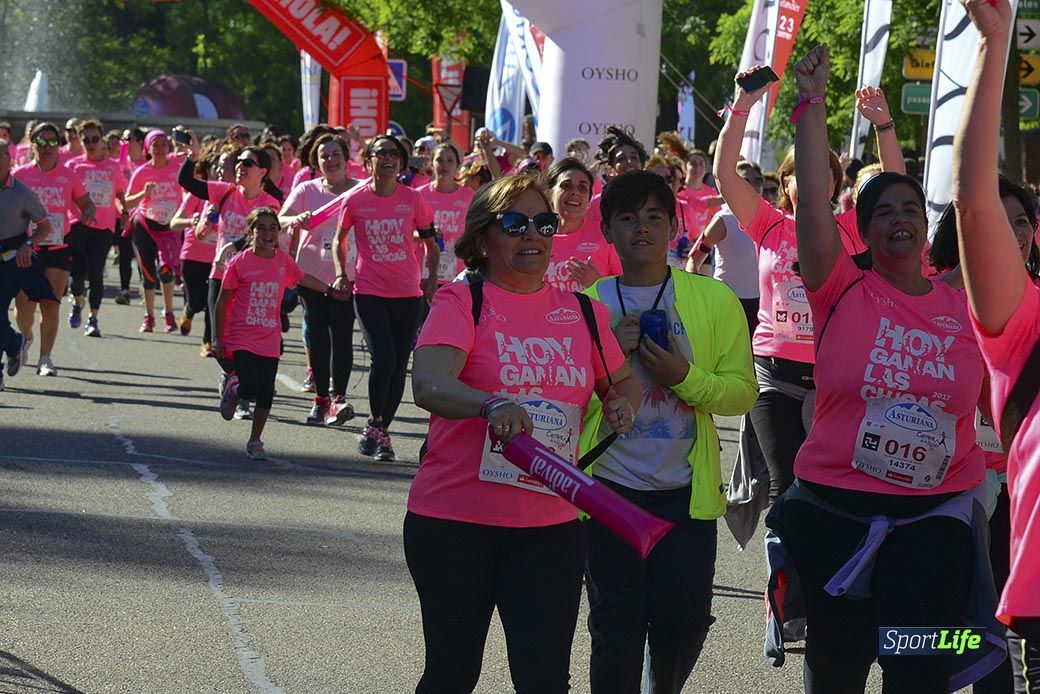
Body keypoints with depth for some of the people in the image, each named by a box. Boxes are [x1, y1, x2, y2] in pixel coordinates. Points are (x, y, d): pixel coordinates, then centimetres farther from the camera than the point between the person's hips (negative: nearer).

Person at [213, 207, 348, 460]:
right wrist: (218, 339, 0)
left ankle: (255, 442, 17)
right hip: (241, 339, -4)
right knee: (249, 389, -15)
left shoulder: (284, 261, 4)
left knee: (266, 394, 1)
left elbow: (303, 278, 26)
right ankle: (231, 388, 21)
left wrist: (330, 290, 32)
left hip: (270, 341, 4)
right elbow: (222, 302, -1)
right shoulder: (239, 263, -7)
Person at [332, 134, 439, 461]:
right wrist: (341, 274, 1)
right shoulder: (355, 200, -1)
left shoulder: (413, 199, 0)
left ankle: (383, 432, 18)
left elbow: (430, 242, 10)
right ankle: (374, 423, 4)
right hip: (369, 292, -2)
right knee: (383, 358, -17)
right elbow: (340, 240, 14)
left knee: (399, 365, 4)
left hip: (408, 293, 2)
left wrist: (432, 276, -3)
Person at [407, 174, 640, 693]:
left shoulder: (583, 312, 9)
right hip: (454, 523, -3)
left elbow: (622, 381, 26)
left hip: (550, 527, 3)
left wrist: (622, 403, 1)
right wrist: (492, 405, -44)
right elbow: (427, 384, -24)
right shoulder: (461, 302, -6)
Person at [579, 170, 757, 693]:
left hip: (687, 490, 0)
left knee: (684, 620, 3)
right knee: (616, 626, 0)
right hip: (611, 488, 0)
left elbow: (743, 391, -2)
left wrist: (685, 376, -18)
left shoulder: (714, 300, 1)